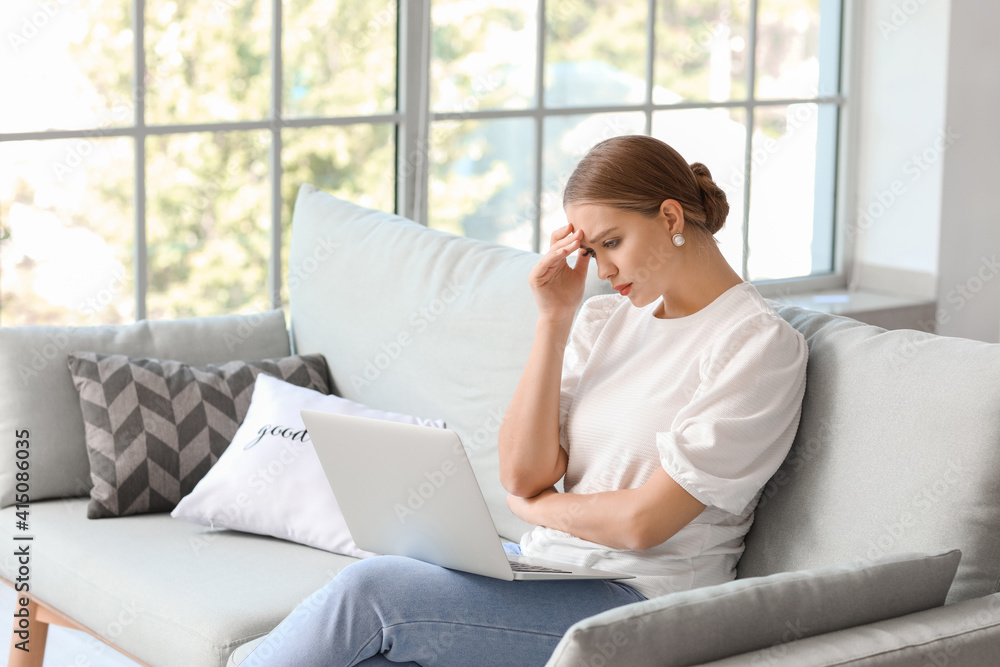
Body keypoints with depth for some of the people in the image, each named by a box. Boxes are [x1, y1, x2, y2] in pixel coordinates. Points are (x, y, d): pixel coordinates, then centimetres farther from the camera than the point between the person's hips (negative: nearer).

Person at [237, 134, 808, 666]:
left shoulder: (761, 344, -8)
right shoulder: (606, 319, 14)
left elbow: (642, 522, -13)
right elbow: (522, 474, 2)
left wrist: (535, 505, 3)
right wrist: (555, 319, -2)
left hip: (635, 597, -6)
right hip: (544, 566, 6)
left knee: (369, 590, -20)